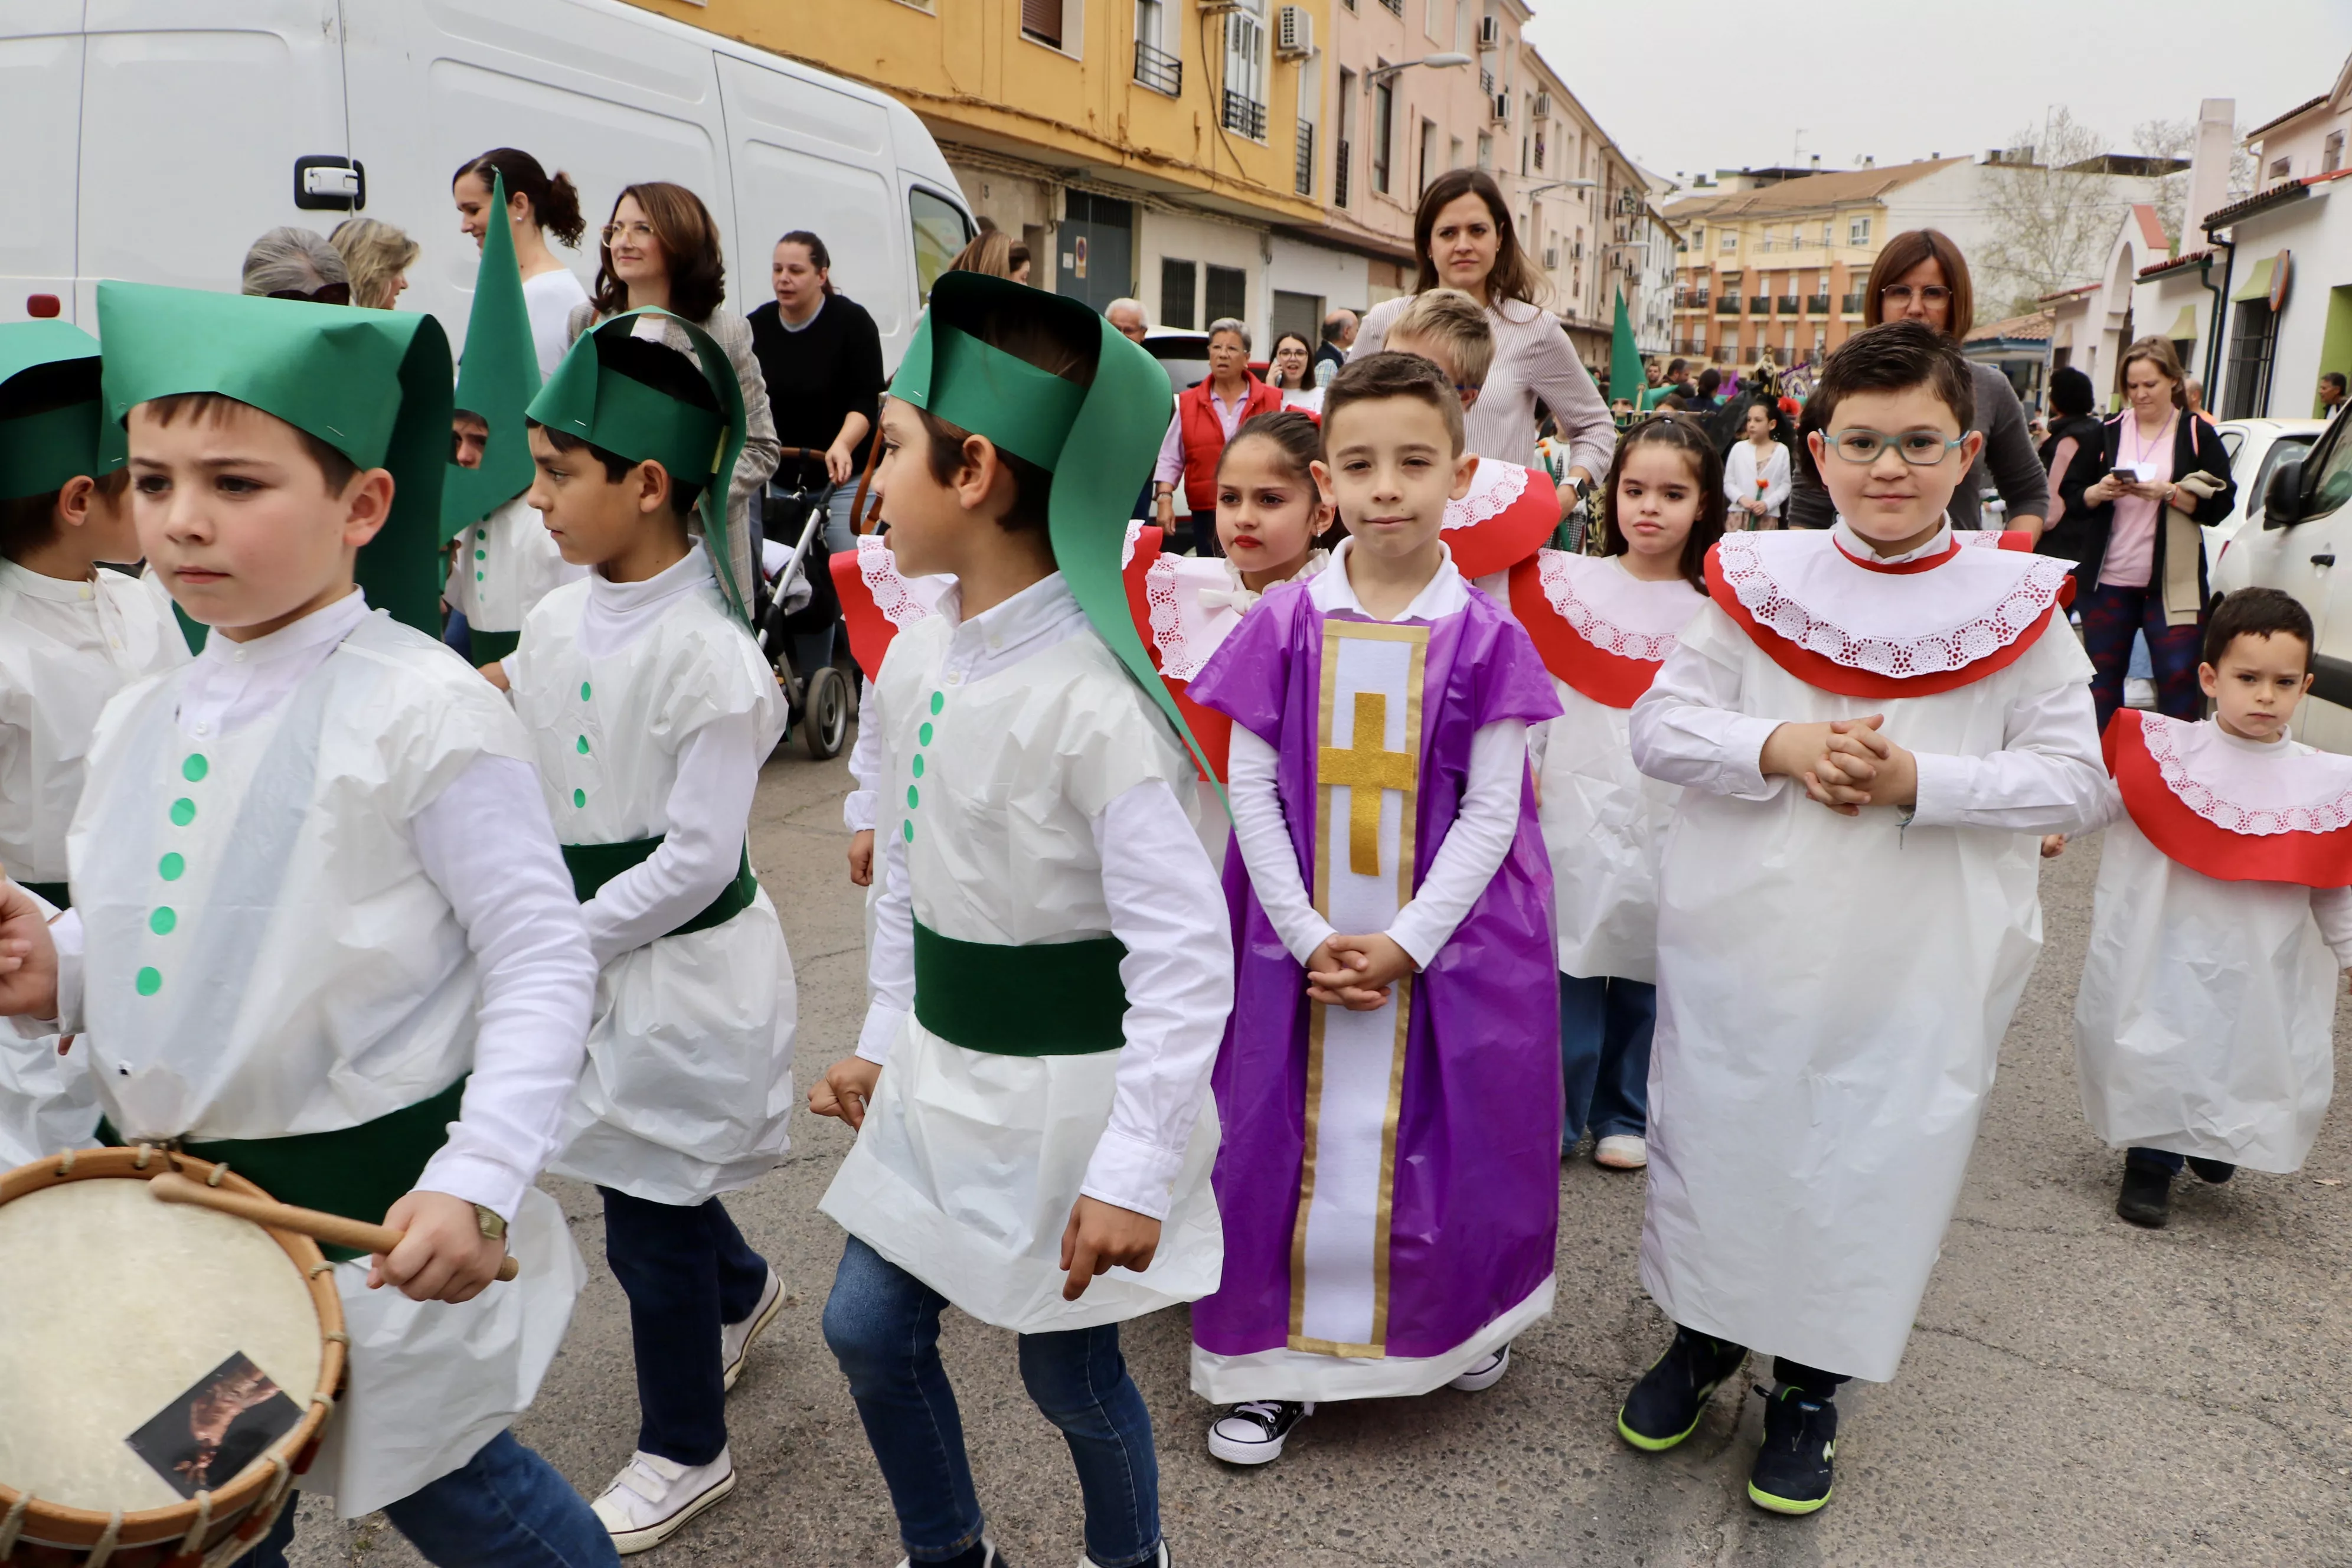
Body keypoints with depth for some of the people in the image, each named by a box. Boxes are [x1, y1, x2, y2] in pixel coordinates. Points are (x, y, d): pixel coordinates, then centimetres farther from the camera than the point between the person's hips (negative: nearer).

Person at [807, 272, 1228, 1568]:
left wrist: (1133, 1174, -26)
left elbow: (1187, 954, -26)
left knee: (1068, 1373, 10)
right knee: (868, 1328, 15)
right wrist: (885, 1040, 13)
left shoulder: (1090, 695, -25)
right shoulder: (916, 653, 0)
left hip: (1065, 1083, -7)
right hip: (939, 1067, 7)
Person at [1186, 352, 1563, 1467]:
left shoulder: (1486, 637, -6)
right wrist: (1309, 937, -11)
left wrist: (1405, 943, -14)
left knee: (1443, 1134, 10)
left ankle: (1471, 1317, 38)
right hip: (1304, 939, 1)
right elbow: (1251, 791, -4)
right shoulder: (1284, 624, -4)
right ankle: (1280, 1356, 25)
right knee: (1292, 1135, 8)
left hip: (1448, 939, 0)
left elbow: (1491, 810, -6)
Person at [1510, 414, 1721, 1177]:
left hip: (1670, 823, 1)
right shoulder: (1569, 583, 3)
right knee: (1568, 964, 2)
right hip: (1576, 814, 0)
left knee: (1646, 970, 9)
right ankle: (1552, 1121, 15)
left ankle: (1625, 1116, 26)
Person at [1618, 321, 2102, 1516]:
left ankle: (1810, 1384, 35)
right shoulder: (1760, 583, -3)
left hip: (1921, 964, 0)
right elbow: (1657, 724, -3)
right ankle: (1705, 1334, 41)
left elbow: (2071, 779, -6)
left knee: (1874, 1169, 12)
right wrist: (1778, 750, -20)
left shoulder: (2020, 609, -5)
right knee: (1721, 1141, 15)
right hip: (1743, 939, 1)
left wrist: (1917, 779, -20)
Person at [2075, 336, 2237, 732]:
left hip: (2173, 584, -2)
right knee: (2102, 675, 8)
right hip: (2108, 580, 3)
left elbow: (2221, 505, -4)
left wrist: (2169, 492, -18)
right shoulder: (2108, 432, 9)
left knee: (2178, 678, -6)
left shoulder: (2198, 435, 3)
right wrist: (2099, 492, -13)